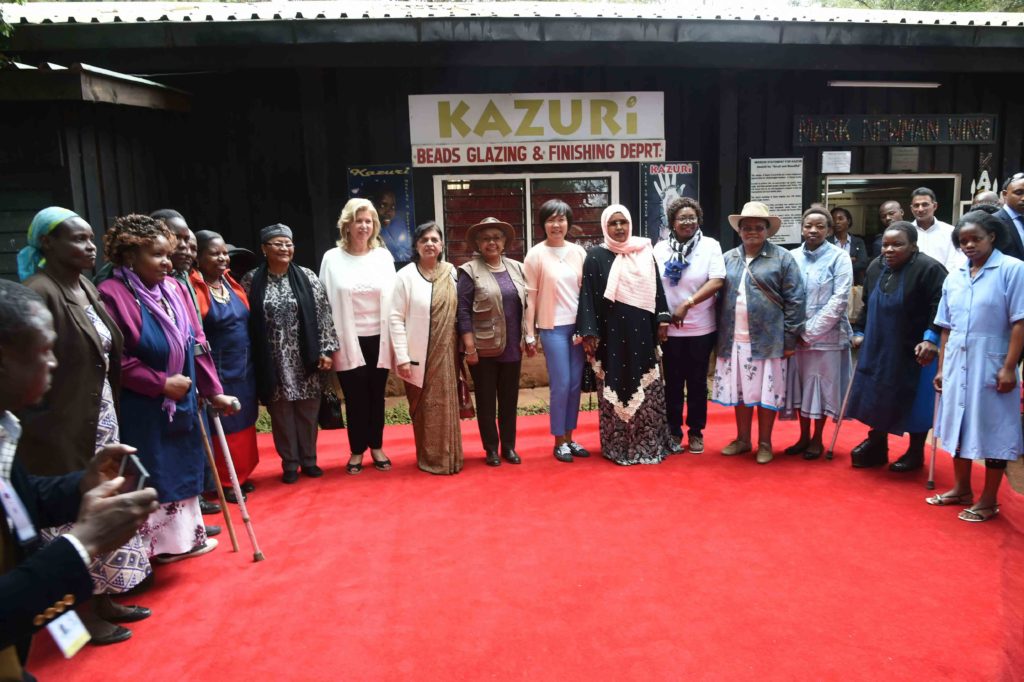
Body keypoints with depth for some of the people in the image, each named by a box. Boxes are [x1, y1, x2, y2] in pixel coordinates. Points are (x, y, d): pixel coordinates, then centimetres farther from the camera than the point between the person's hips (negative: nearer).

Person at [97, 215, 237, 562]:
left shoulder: (175, 289, 3)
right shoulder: (112, 293, -15)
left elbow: (197, 344, 4)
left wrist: (213, 391, 1)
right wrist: (161, 383, -18)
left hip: (181, 403, 7)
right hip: (140, 409, -7)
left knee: (181, 468, 17)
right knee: (147, 478, 4)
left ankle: (182, 536, 32)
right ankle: (147, 547, 18)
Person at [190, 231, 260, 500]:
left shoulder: (231, 283, 8)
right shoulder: (193, 288, -14)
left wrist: (250, 361, 16)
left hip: (243, 367, 7)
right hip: (217, 371, -7)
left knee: (244, 422, 15)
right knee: (223, 426, 4)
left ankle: (241, 474, 30)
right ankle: (224, 482, 18)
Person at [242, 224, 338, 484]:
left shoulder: (307, 277, 1)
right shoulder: (251, 281, 0)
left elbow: (323, 315, -1)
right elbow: (243, 321, 2)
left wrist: (326, 350, -7)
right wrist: (251, 360, -2)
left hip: (306, 359, 1)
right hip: (273, 362, 0)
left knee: (307, 410, 9)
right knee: (281, 412, 8)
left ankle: (308, 460, 26)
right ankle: (289, 463, 22)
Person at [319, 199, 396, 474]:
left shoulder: (384, 256, 4)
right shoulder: (332, 258, -2)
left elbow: (393, 298, 5)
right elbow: (325, 302, -1)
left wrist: (394, 339, 1)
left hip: (378, 338, 2)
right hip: (349, 341, -2)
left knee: (376, 395, 11)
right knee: (355, 397, 6)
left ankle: (377, 447, 26)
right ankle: (357, 451, 22)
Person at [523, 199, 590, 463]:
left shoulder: (578, 251, 5)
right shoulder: (536, 254, -3)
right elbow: (530, 297, -3)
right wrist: (529, 335, -4)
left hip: (578, 325, 4)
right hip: (553, 327, -4)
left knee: (576, 384, 8)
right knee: (561, 385, -2)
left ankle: (569, 437, 22)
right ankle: (559, 441, 13)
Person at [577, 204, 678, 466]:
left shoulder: (645, 252, 7)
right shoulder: (596, 256, -2)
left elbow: (657, 289, 11)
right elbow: (588, 296, -4)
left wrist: (662, 321, 6)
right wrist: (589, 333, -10)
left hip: (641, 332, 3)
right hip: (612, 334, -3)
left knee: (646, 388, 7)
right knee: (616, 387, 3)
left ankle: (649, 442, 19)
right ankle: (618, 445, 14)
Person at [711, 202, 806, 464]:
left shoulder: (782, 258, -2)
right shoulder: (728, 259, 10)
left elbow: (794, 301, -5)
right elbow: (719, 297, 11)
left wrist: (790, 339, -8)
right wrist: (718, 335, 5)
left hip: (768, 340, -3)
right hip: (734, 340, 4)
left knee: (766, 392, 5)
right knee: (739, 391, 12)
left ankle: (765, 443, 20)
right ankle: (742, 439, 27)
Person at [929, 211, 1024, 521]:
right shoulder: (953, 278, 8)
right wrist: (941, 368, 11)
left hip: (991, 366, -5)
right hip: (957, 366, 6)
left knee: (992, 432, 4)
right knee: (959, 426, 14)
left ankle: (989, 501, 16)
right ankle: (961, 490, 29)